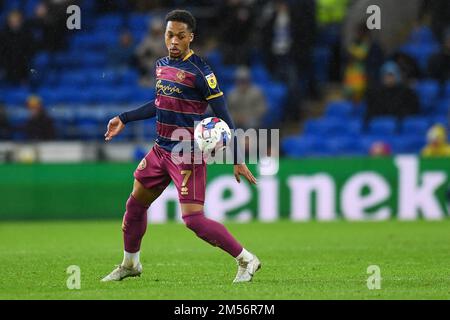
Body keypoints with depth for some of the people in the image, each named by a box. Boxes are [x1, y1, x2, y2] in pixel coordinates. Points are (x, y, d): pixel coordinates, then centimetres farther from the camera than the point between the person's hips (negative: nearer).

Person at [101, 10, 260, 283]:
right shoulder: (162, 65, 9)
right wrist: (124, 119, 27)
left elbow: (222, 115, -15)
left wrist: (237, 159, -18)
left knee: (193, 219, -15)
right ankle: (129, 264, 38)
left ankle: (246, 261, -3)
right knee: (135, 204, 17)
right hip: (161, 149, 8)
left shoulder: (200, 72, -15)